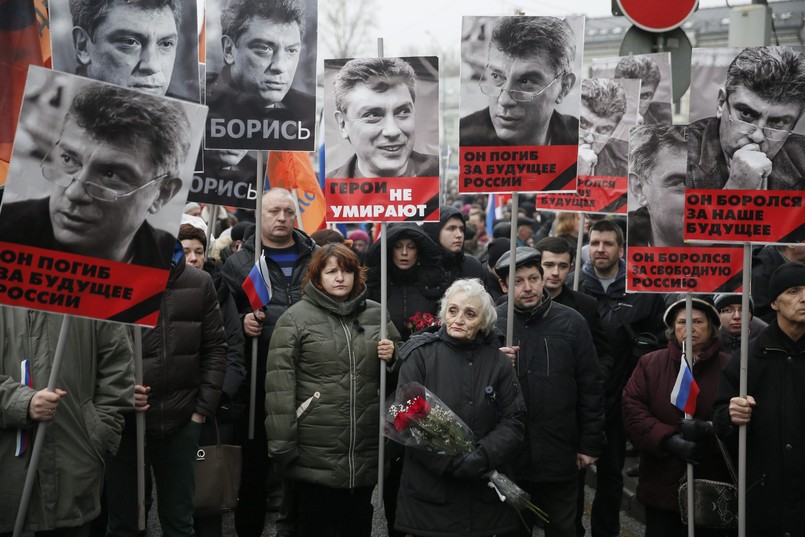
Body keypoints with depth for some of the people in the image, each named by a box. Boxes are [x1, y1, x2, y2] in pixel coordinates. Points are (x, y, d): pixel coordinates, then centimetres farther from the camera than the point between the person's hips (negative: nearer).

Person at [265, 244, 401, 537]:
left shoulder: (376, 314, 8)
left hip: (367, 450, 4)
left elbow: (402, 362, 20)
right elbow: (279, 386, -8)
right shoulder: (295, 318, -3)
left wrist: (392, 356, -4)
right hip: (315, 453, -3)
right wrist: (282, 445, -13)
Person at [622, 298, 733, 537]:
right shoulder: (649, 364, 5)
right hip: (661, 485, 1)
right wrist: (669, 440, -17)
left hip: (712, 488, 0)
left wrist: (709, 429, -24)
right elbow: (632, 410, -4)